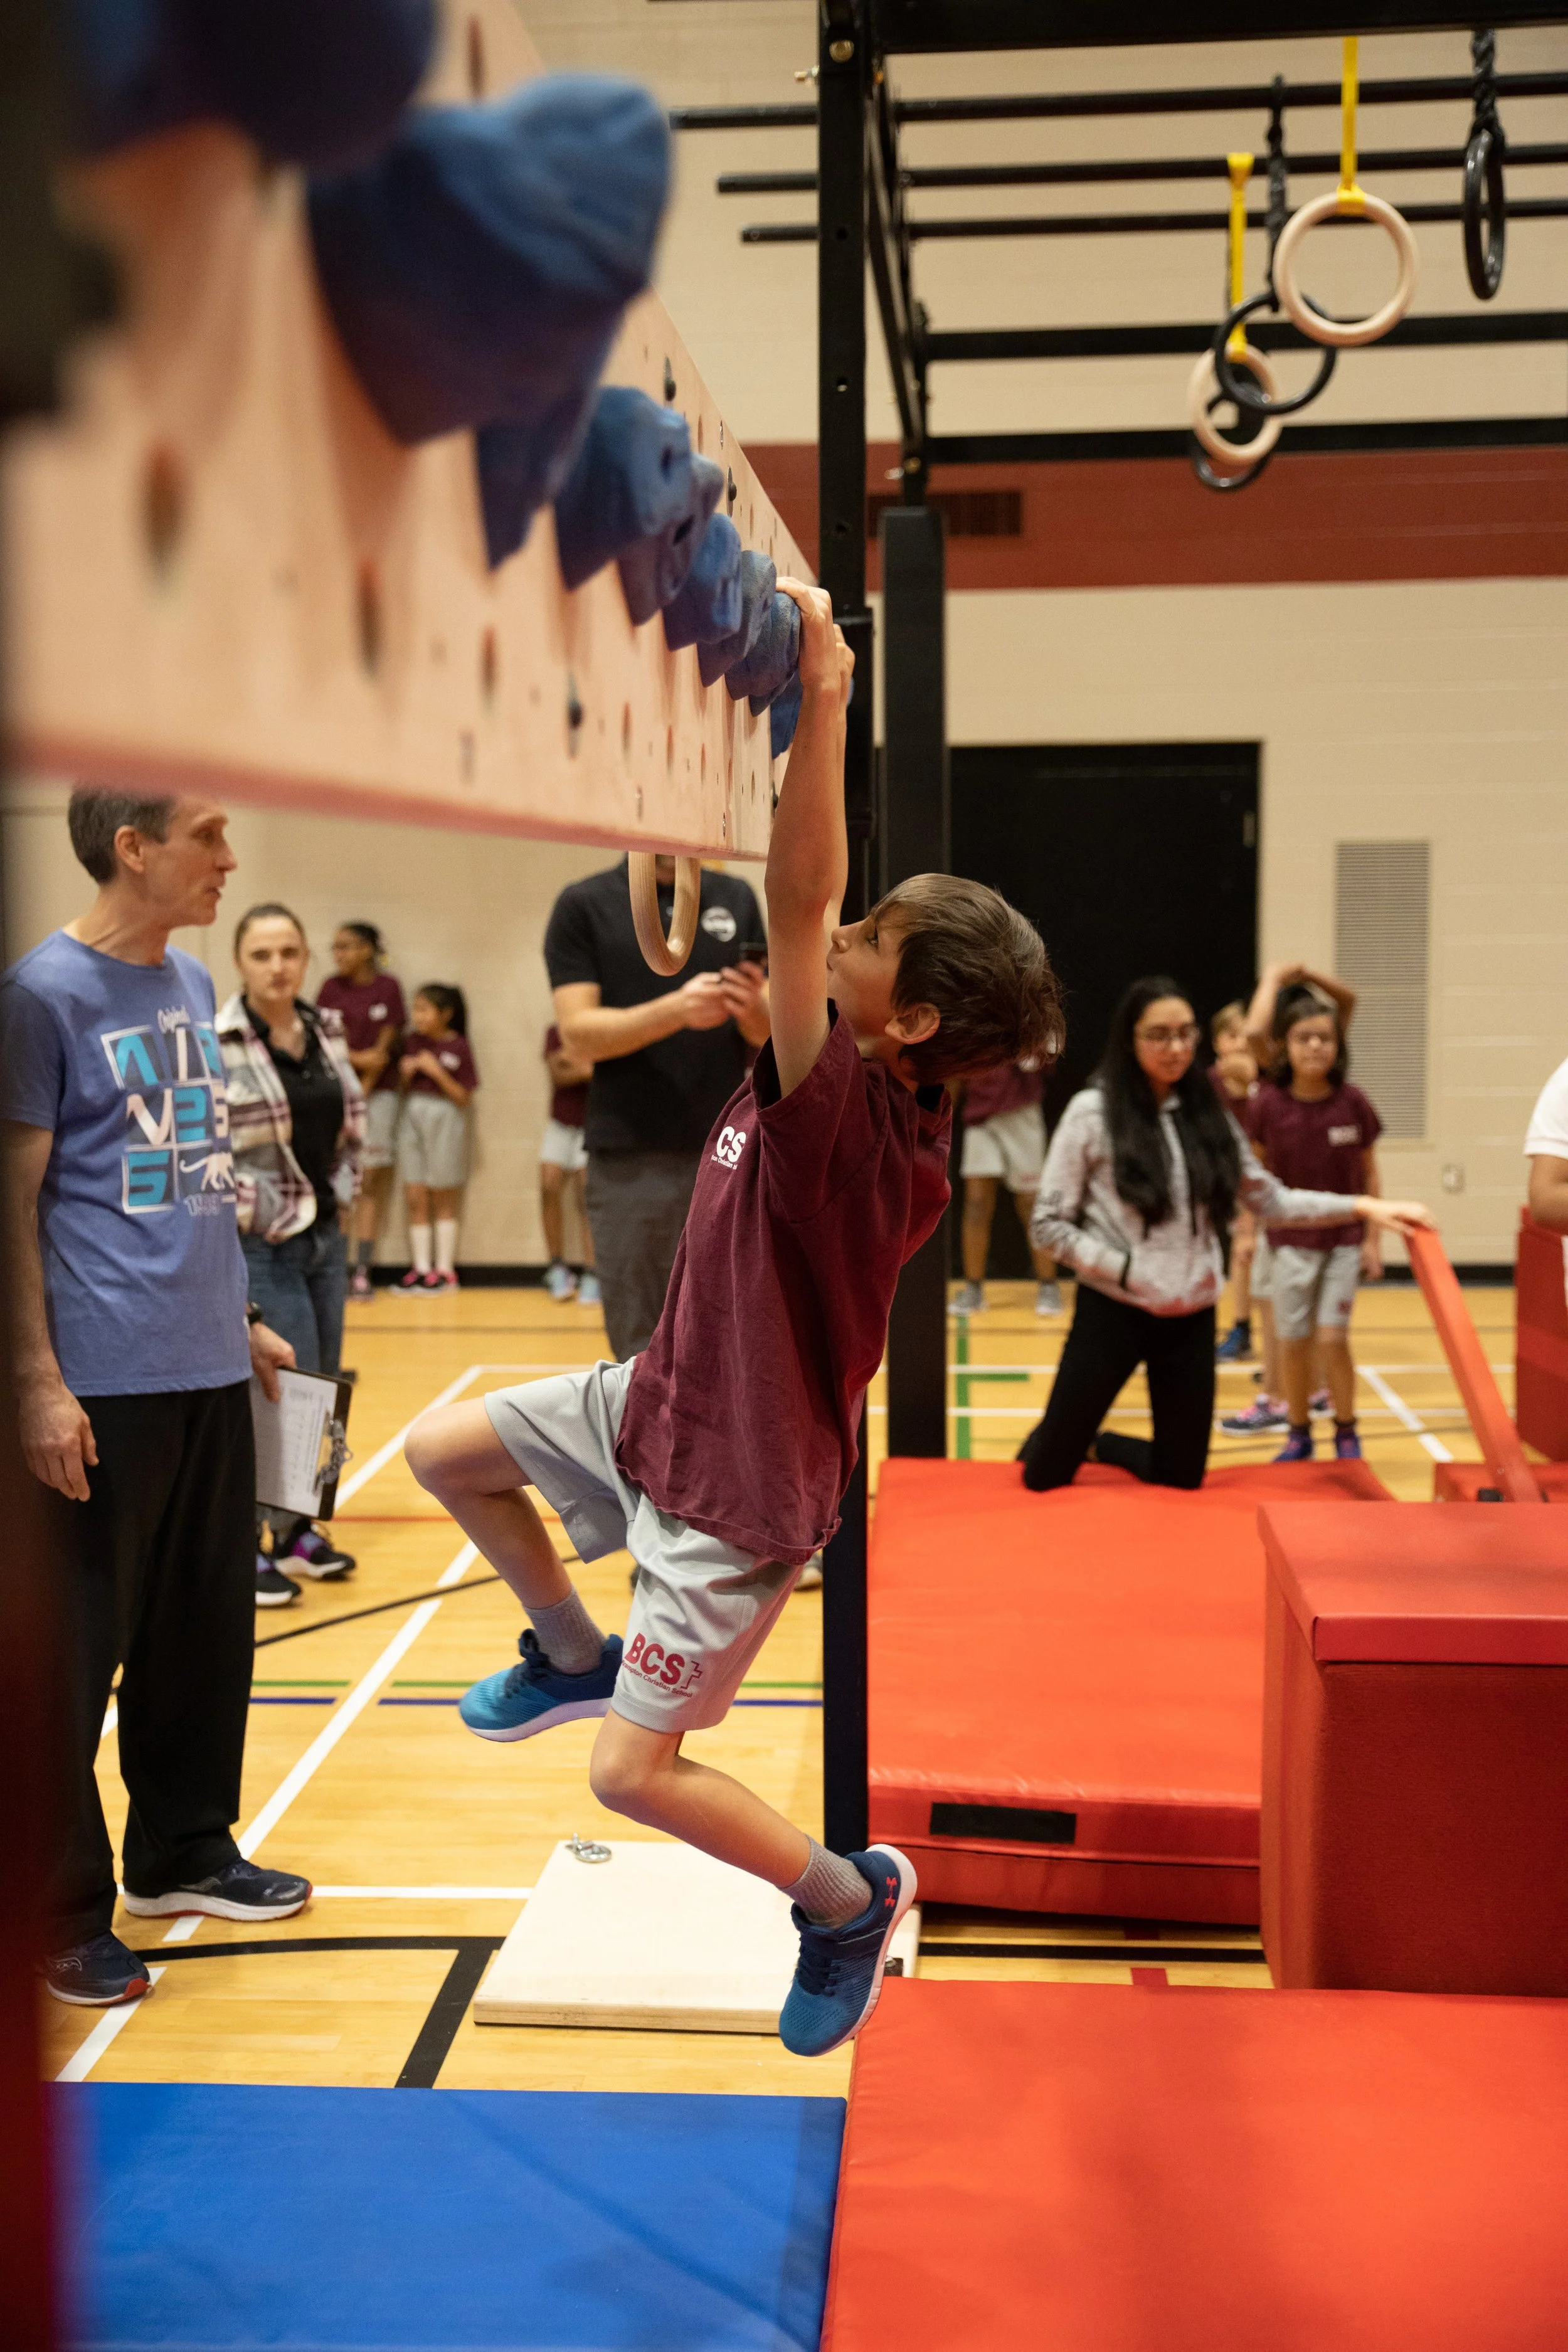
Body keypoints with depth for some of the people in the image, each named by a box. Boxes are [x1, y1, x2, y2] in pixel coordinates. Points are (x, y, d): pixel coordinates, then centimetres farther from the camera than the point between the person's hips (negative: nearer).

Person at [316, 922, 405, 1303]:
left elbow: (384, 1048, -3)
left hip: (378, 1091, -1)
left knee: (371, 1182, -1)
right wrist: (357, 1057, -13)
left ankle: (363, 1271, 4)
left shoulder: (387, 988, -1)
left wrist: (363, 1091, -8)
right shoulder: (331, 987, 4)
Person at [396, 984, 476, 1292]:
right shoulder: (414, 1042, 5)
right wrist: (406, 1073, -8)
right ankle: (421, 1268, 10)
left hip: (444, 1119, -4)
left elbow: (464, 1098, -9)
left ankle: (445, 1270, 11)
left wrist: (438, 1072, -18)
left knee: (443, 1200, 4)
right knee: (415, 1199, 4)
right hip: (413, 1116, 4)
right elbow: (405, 1089, 13)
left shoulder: (459, 1047, -7)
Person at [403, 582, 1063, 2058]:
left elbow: (795, 902, -42)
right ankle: (575, 1656, 35)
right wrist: (815, 707, -7)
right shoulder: (859, 1085, -10)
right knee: (441, 1449, 16)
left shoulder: (845, 1120, -33)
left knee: (633, 1773, -1)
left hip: (734, 1485, -9)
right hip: (660, 1398, 9)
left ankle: (848, 1898, 22)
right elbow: (810, 903, -1)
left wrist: (820, 700, -43)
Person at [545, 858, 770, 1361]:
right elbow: (578, 1035, -7)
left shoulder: (736, 899, 11)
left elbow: (771, 1035, 10)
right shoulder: (584, 905, 2)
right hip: (631, 1162, -3)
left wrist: (754, 1008, -13)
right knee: (642, 1353, 1)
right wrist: (676, 1009, -22)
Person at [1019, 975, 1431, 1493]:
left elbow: (1271, 1201, 8)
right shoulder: (1092, 1112, -8)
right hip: (1112, 1313, -4)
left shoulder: (1207, 1114, 5)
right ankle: (1043, 1440, 38)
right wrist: (1123, 1270, -14)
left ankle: (1104, 1445, 40)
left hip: (1191, 1319, 4)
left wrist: (1361, 1207, -1)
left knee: (1181, 1477, 11)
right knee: (1046, 1476, 2)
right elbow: (1049, 1223, -6)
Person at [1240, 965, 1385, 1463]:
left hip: (1344, 1240, -1)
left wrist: (1372, 1239, 0)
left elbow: (1369, 1173, 0)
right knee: (1292, 1341, 6)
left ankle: (1346, 1431, 15)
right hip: (1290, 1239, 1)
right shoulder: (1270, 1103, -9)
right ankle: (1299, 1432, 23)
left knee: (1332, 1337, -4)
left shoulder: (1351, 1102, -8)